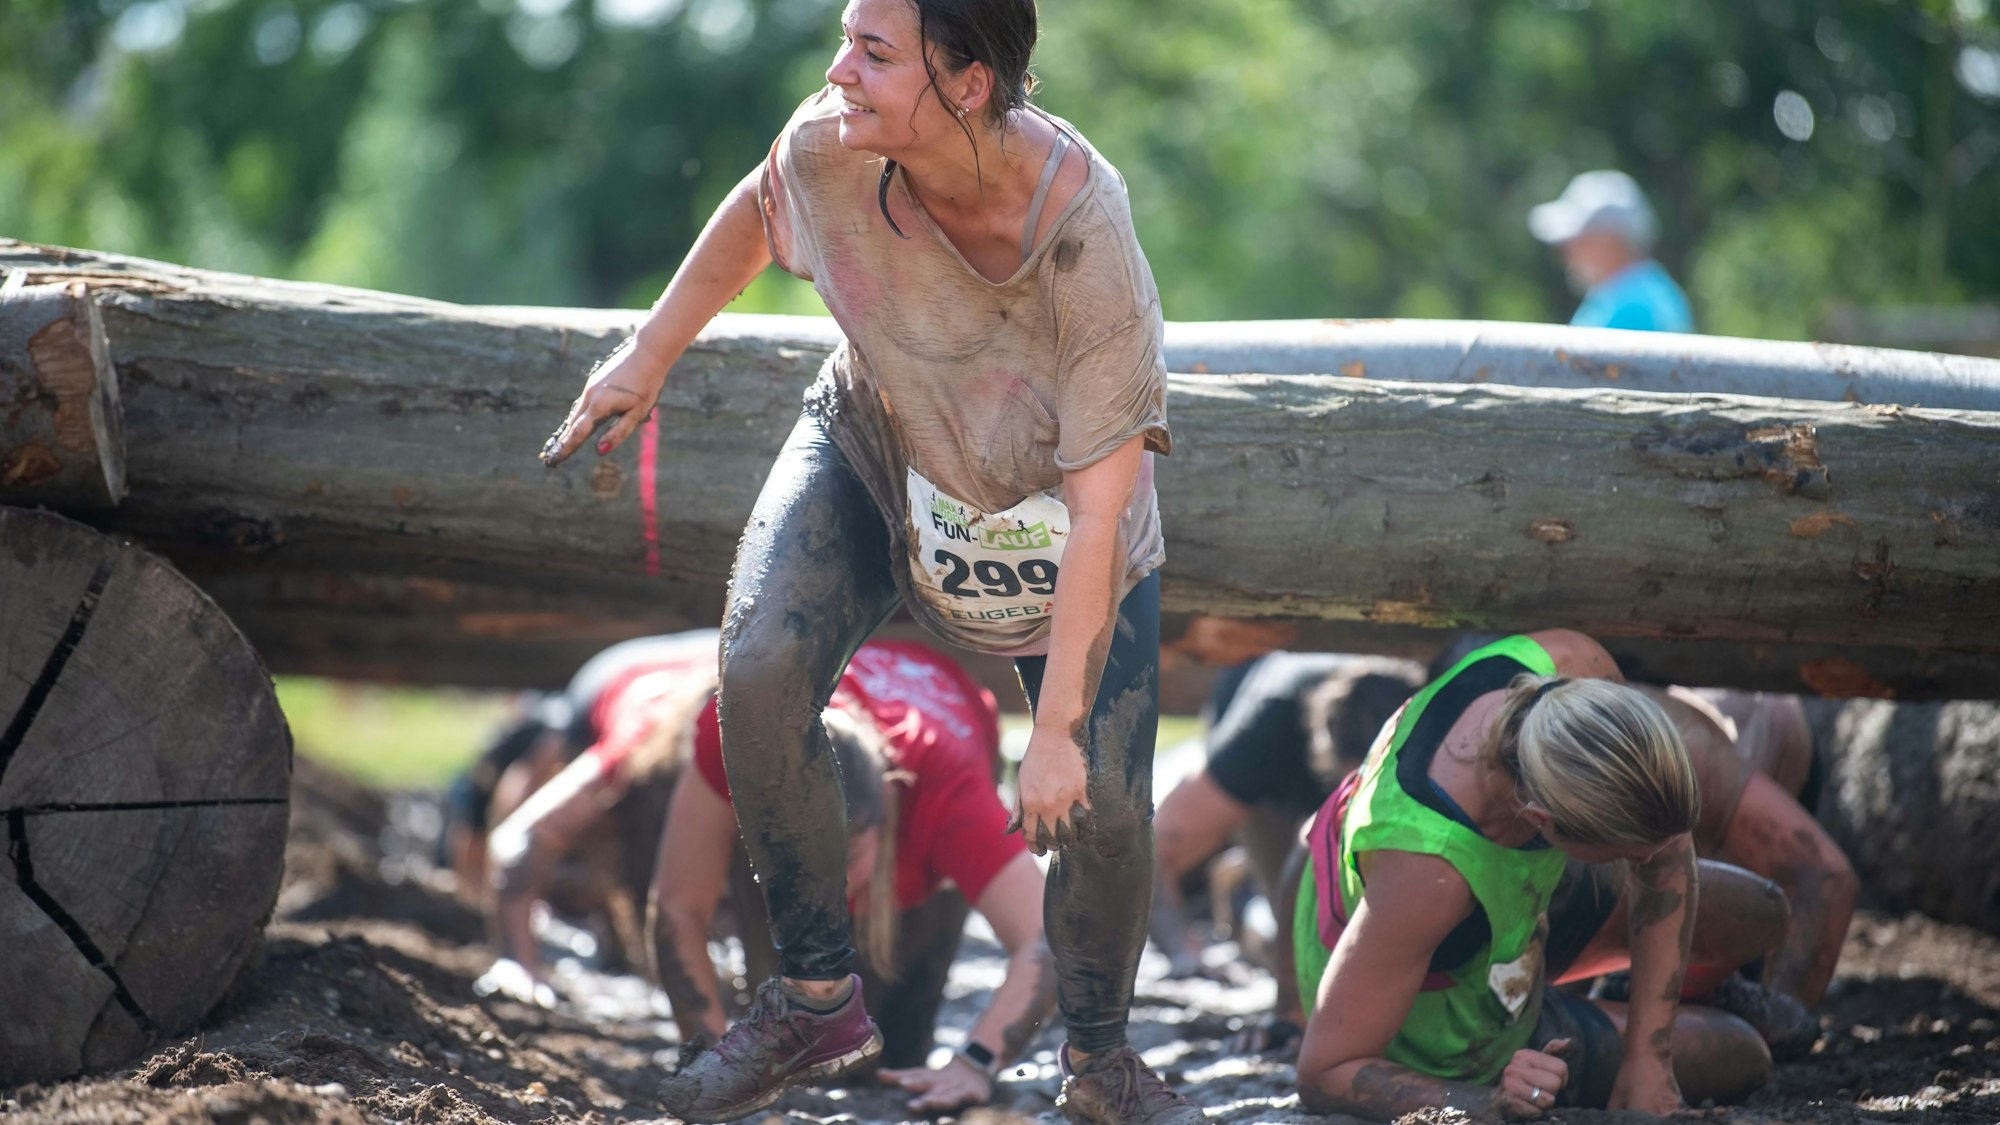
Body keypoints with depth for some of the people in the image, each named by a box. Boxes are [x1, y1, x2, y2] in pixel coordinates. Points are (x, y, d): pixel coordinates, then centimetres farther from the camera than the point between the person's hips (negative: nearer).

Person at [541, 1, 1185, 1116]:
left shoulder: (1082, 233, -39)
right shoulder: (828, 146, -28)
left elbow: (1099, 509, -33)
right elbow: (755, 212, 1)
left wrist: (1056, 730, -31)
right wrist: (650, 356, 4)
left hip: (1052, 506, -3)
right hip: (872, 445, 3)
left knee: (1104, 805, -8)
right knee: (759, 671, -22)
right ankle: (818, 1001, -5)